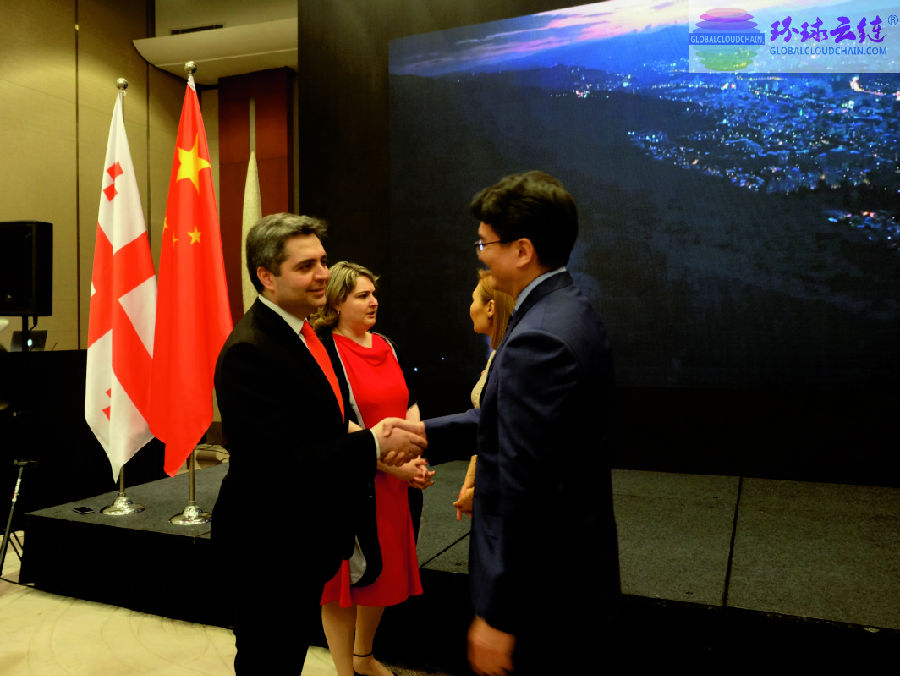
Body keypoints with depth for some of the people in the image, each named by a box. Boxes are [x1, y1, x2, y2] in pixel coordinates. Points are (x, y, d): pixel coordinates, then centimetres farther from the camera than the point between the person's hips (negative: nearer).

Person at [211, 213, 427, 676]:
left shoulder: (307, 333, 5)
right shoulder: (249, 352, -25)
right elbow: (281, 461, -30)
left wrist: (376, 439, -7)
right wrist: (373, 444, -23)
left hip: (306, 541, 8)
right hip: (267, 550, -8)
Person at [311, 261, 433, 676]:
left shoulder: (385, 345, 8)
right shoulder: (323, 349, -13)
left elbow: (409, 402, 6)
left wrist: (415, 455, -10)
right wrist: (392, 463, -22)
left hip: (393, 482, 7)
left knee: (383, 571, 19)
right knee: (346, 576, 8)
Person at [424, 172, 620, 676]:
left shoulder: (538, 340, -28)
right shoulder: (571, 313, 4)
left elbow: (525, 491, -28)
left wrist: (498, 615, -20)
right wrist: (423, 433, 10)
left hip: (544, 588, -9)